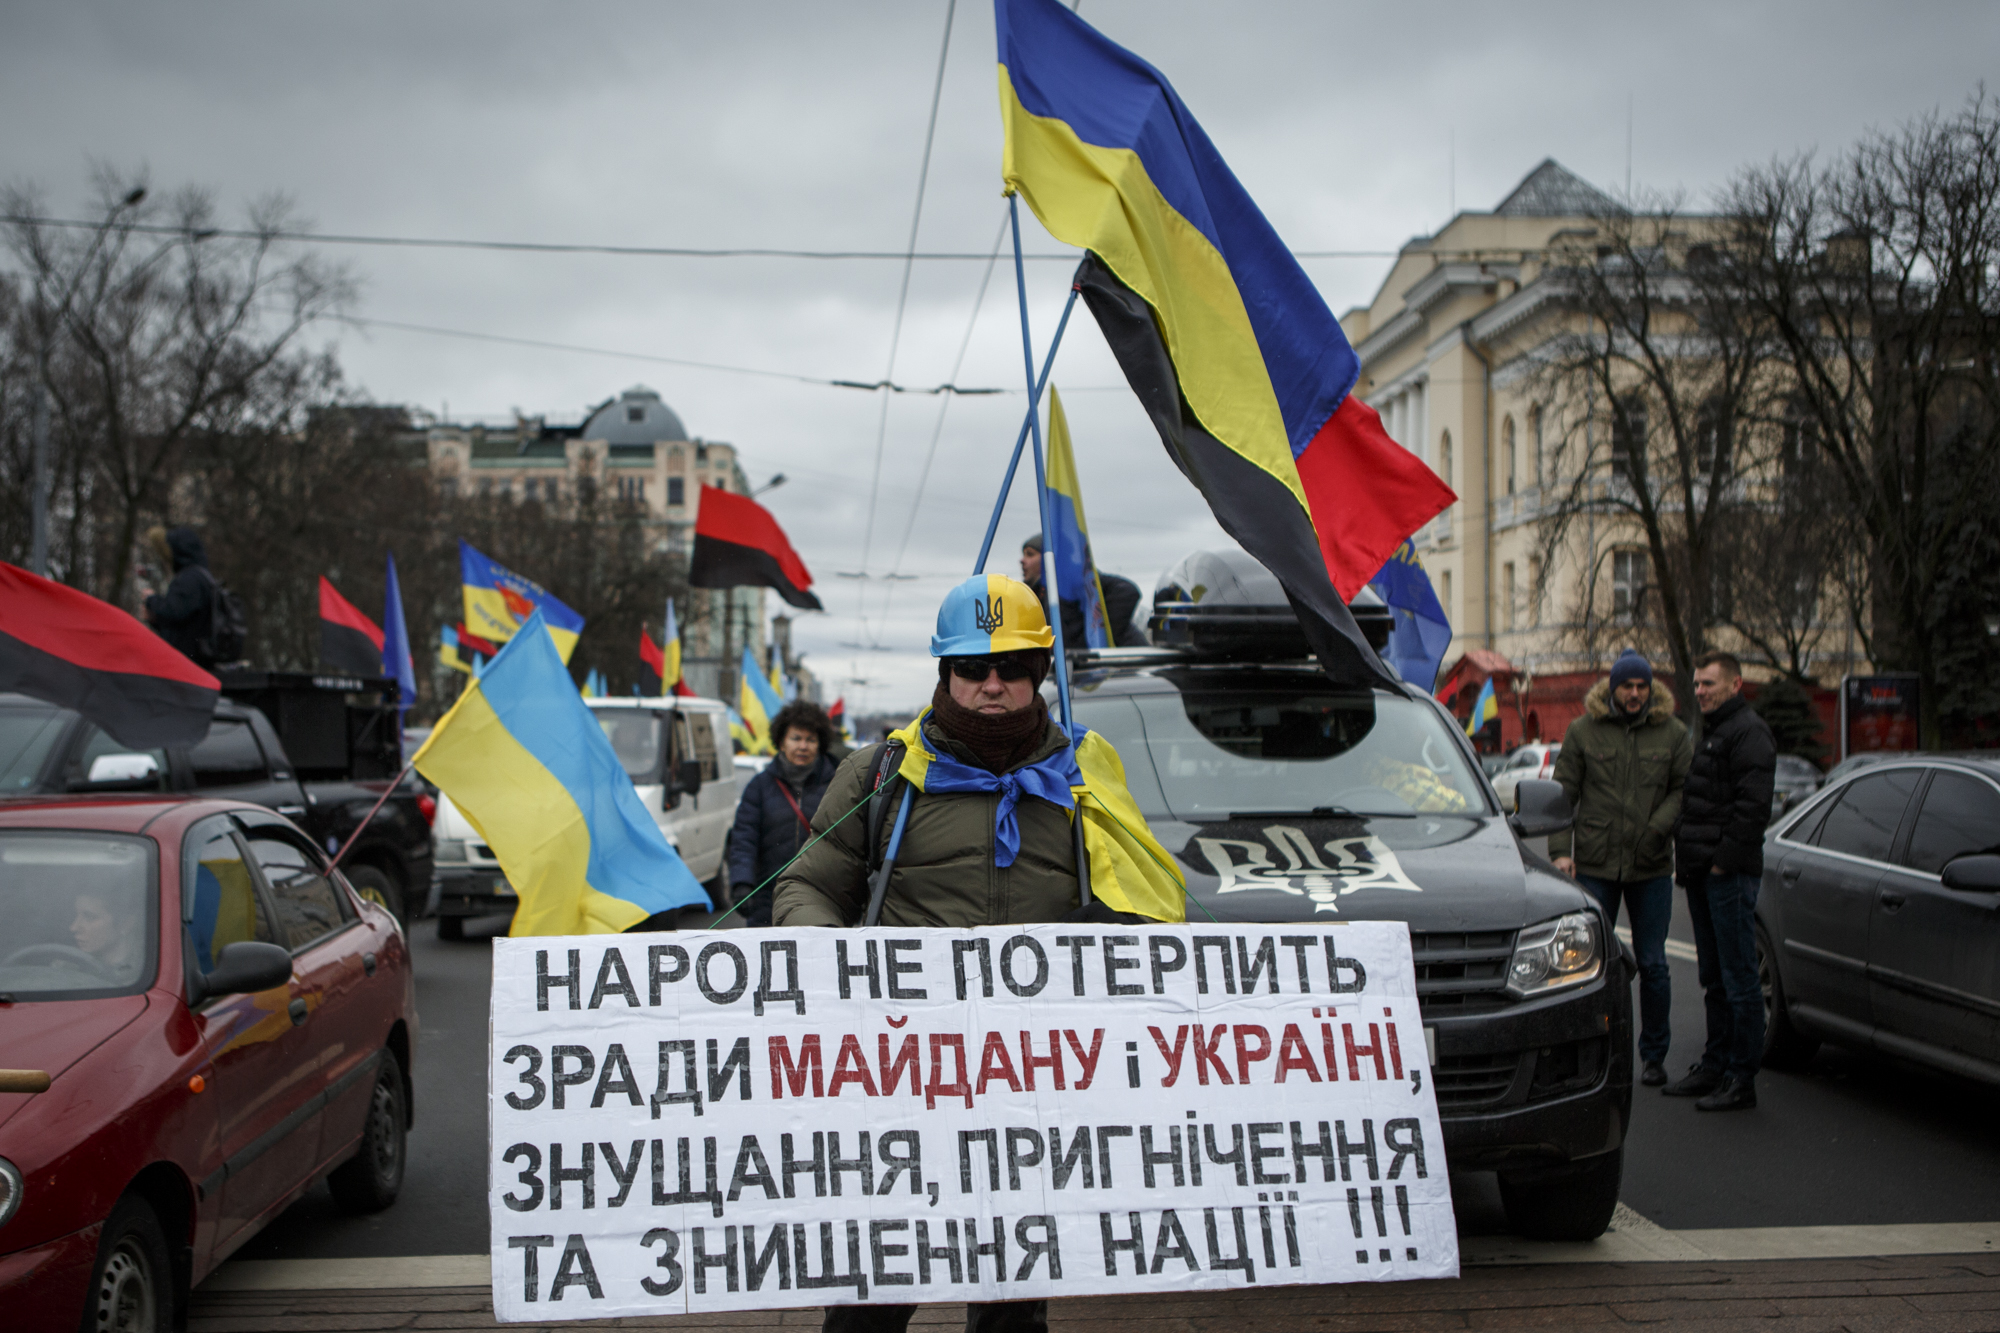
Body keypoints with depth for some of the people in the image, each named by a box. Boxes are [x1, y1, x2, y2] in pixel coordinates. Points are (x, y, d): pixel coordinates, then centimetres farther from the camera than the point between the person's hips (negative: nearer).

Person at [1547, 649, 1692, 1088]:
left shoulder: (1672, 733, 5)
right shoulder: (1582, 731, 3)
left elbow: (1685, 788, 3)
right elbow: (1564, 792, 3)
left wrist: (1658, 826, -14)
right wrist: (1560, 849, -6)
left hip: (1652, 868, 0)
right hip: (1594, 865, 0)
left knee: (1652, 964, 5)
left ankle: (1654, 1055, 18)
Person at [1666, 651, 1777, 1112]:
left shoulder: (1749, 733, -11)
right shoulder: (1710, 733, 21)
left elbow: (1753, 805, -20)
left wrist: (1724, 860, -19)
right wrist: (1688, 861, 15)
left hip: (1731, 876, -10)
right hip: (1703, 875, 10)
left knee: (1739, 979, -5)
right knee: (1714, 979, 15)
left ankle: (1742, 1079, -1)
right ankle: (1715, 1066, 22)